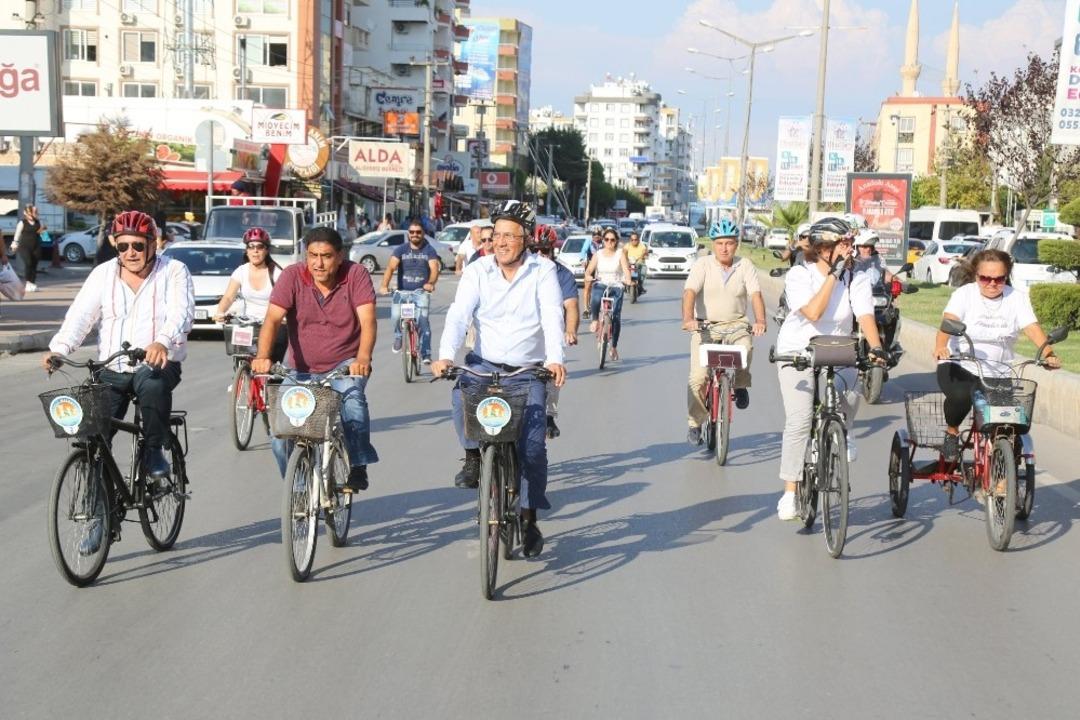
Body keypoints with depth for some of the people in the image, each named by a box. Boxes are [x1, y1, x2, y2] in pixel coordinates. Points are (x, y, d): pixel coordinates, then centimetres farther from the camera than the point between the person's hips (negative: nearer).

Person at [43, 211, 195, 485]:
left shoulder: (174, 271, -1)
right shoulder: (103, 274, 8)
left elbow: (182, 312, -18)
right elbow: (80, 315, -3)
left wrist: (163, 341, -39)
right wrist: (59, 348, -23)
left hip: (158, 364, -3)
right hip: (111, 370, 4)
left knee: (153, 385, -37)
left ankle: (155, 450, -15)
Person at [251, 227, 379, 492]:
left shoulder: (356, 275, -9)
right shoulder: (292, 276, -8)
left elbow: (368, 320, -20)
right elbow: (272, 319, -17)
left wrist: (363, 357, -39)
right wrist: (263, 356, -35)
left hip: (345, 365, -2)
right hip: (302, 369, 2)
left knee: (351, 396, -35)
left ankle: (357, 468, -27)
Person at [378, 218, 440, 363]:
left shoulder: (429, 250, 3)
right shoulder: (401, 249, 5)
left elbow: (434, 269, -12)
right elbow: (391, 267, -8)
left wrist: (430, 283, -34)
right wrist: (384, 286, -24)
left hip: (421, 291, -1)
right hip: (402, 291, 1)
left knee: (423, 320, -20)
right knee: (396, 316, -20)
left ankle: (425, 354, -13)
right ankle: (398, 336, 13)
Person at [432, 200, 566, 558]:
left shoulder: (543, 271, -1)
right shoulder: (477, 271, 1)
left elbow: (552, 316, -15)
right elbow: (458, 314, -12)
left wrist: (555, 359, -33)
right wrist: (446, 356, -29)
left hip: (527, 371, -1)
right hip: (484, 363, 1)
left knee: (533, 442, -9)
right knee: (462, 394, -33)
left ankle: (529, 518, 8)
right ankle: (473, 457, -7)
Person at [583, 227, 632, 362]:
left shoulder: (620, 254, 1)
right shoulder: (598, 255, 7)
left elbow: (626, 269, -12)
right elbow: (589, 270, 0)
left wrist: (628, 280, -33)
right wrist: (588, 276, -24)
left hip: (616, 287, 0)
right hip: (601, 285, 0)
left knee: (616, 318, -7)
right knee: (595, 299, -36)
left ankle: (614, 347, 10)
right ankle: (595, 320, -5)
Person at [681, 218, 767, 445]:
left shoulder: (745, 266, 1)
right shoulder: (702, 264, -5)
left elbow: (755, 294, -11)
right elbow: (690, 292, -18)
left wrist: (760, 320, -29)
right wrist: (688, 319, -36)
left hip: (735, 324, 1)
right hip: (705, 325, -1)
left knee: (745, 348, -33)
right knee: (698, 377, -11)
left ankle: (740, 385, -1)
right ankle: (695, 423, 8)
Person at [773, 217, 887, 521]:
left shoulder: (856, 279, -3)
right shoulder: (799, 274, -11)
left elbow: (865, 316, -16)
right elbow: (813, 312, -25)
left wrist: (876, 348, -33)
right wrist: (833, 274, -23)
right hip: (798, 352, -2)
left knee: (849, 397, -28)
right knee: (799, 421, -14)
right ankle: (790, 491, -4)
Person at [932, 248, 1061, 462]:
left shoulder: (1017, 298, 3)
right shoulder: (964, 294, -3)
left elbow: (1032, 328, -11)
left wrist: (1048, 354, -30)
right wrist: (941, 346, -42)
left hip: (998, 375, 3)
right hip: (960, 366, -3)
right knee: (961, 395, -34)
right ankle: (951, 432, -3)